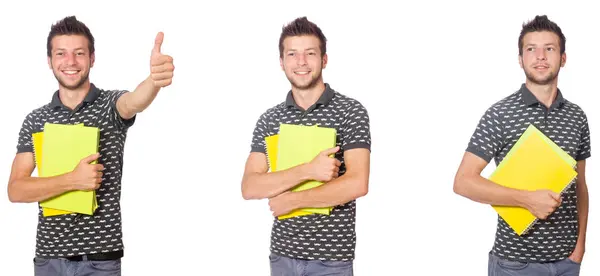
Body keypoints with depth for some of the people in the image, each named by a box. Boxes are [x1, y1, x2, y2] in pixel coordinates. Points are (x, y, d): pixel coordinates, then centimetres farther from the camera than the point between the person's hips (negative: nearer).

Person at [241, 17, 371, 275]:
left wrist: (289, 200, -11)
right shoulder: (269, 119, 4)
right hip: (282, 253, 3)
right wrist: (307, 170, -20)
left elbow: (357, 184, -17)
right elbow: (249, 188, -6)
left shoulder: (351, 111, -6)